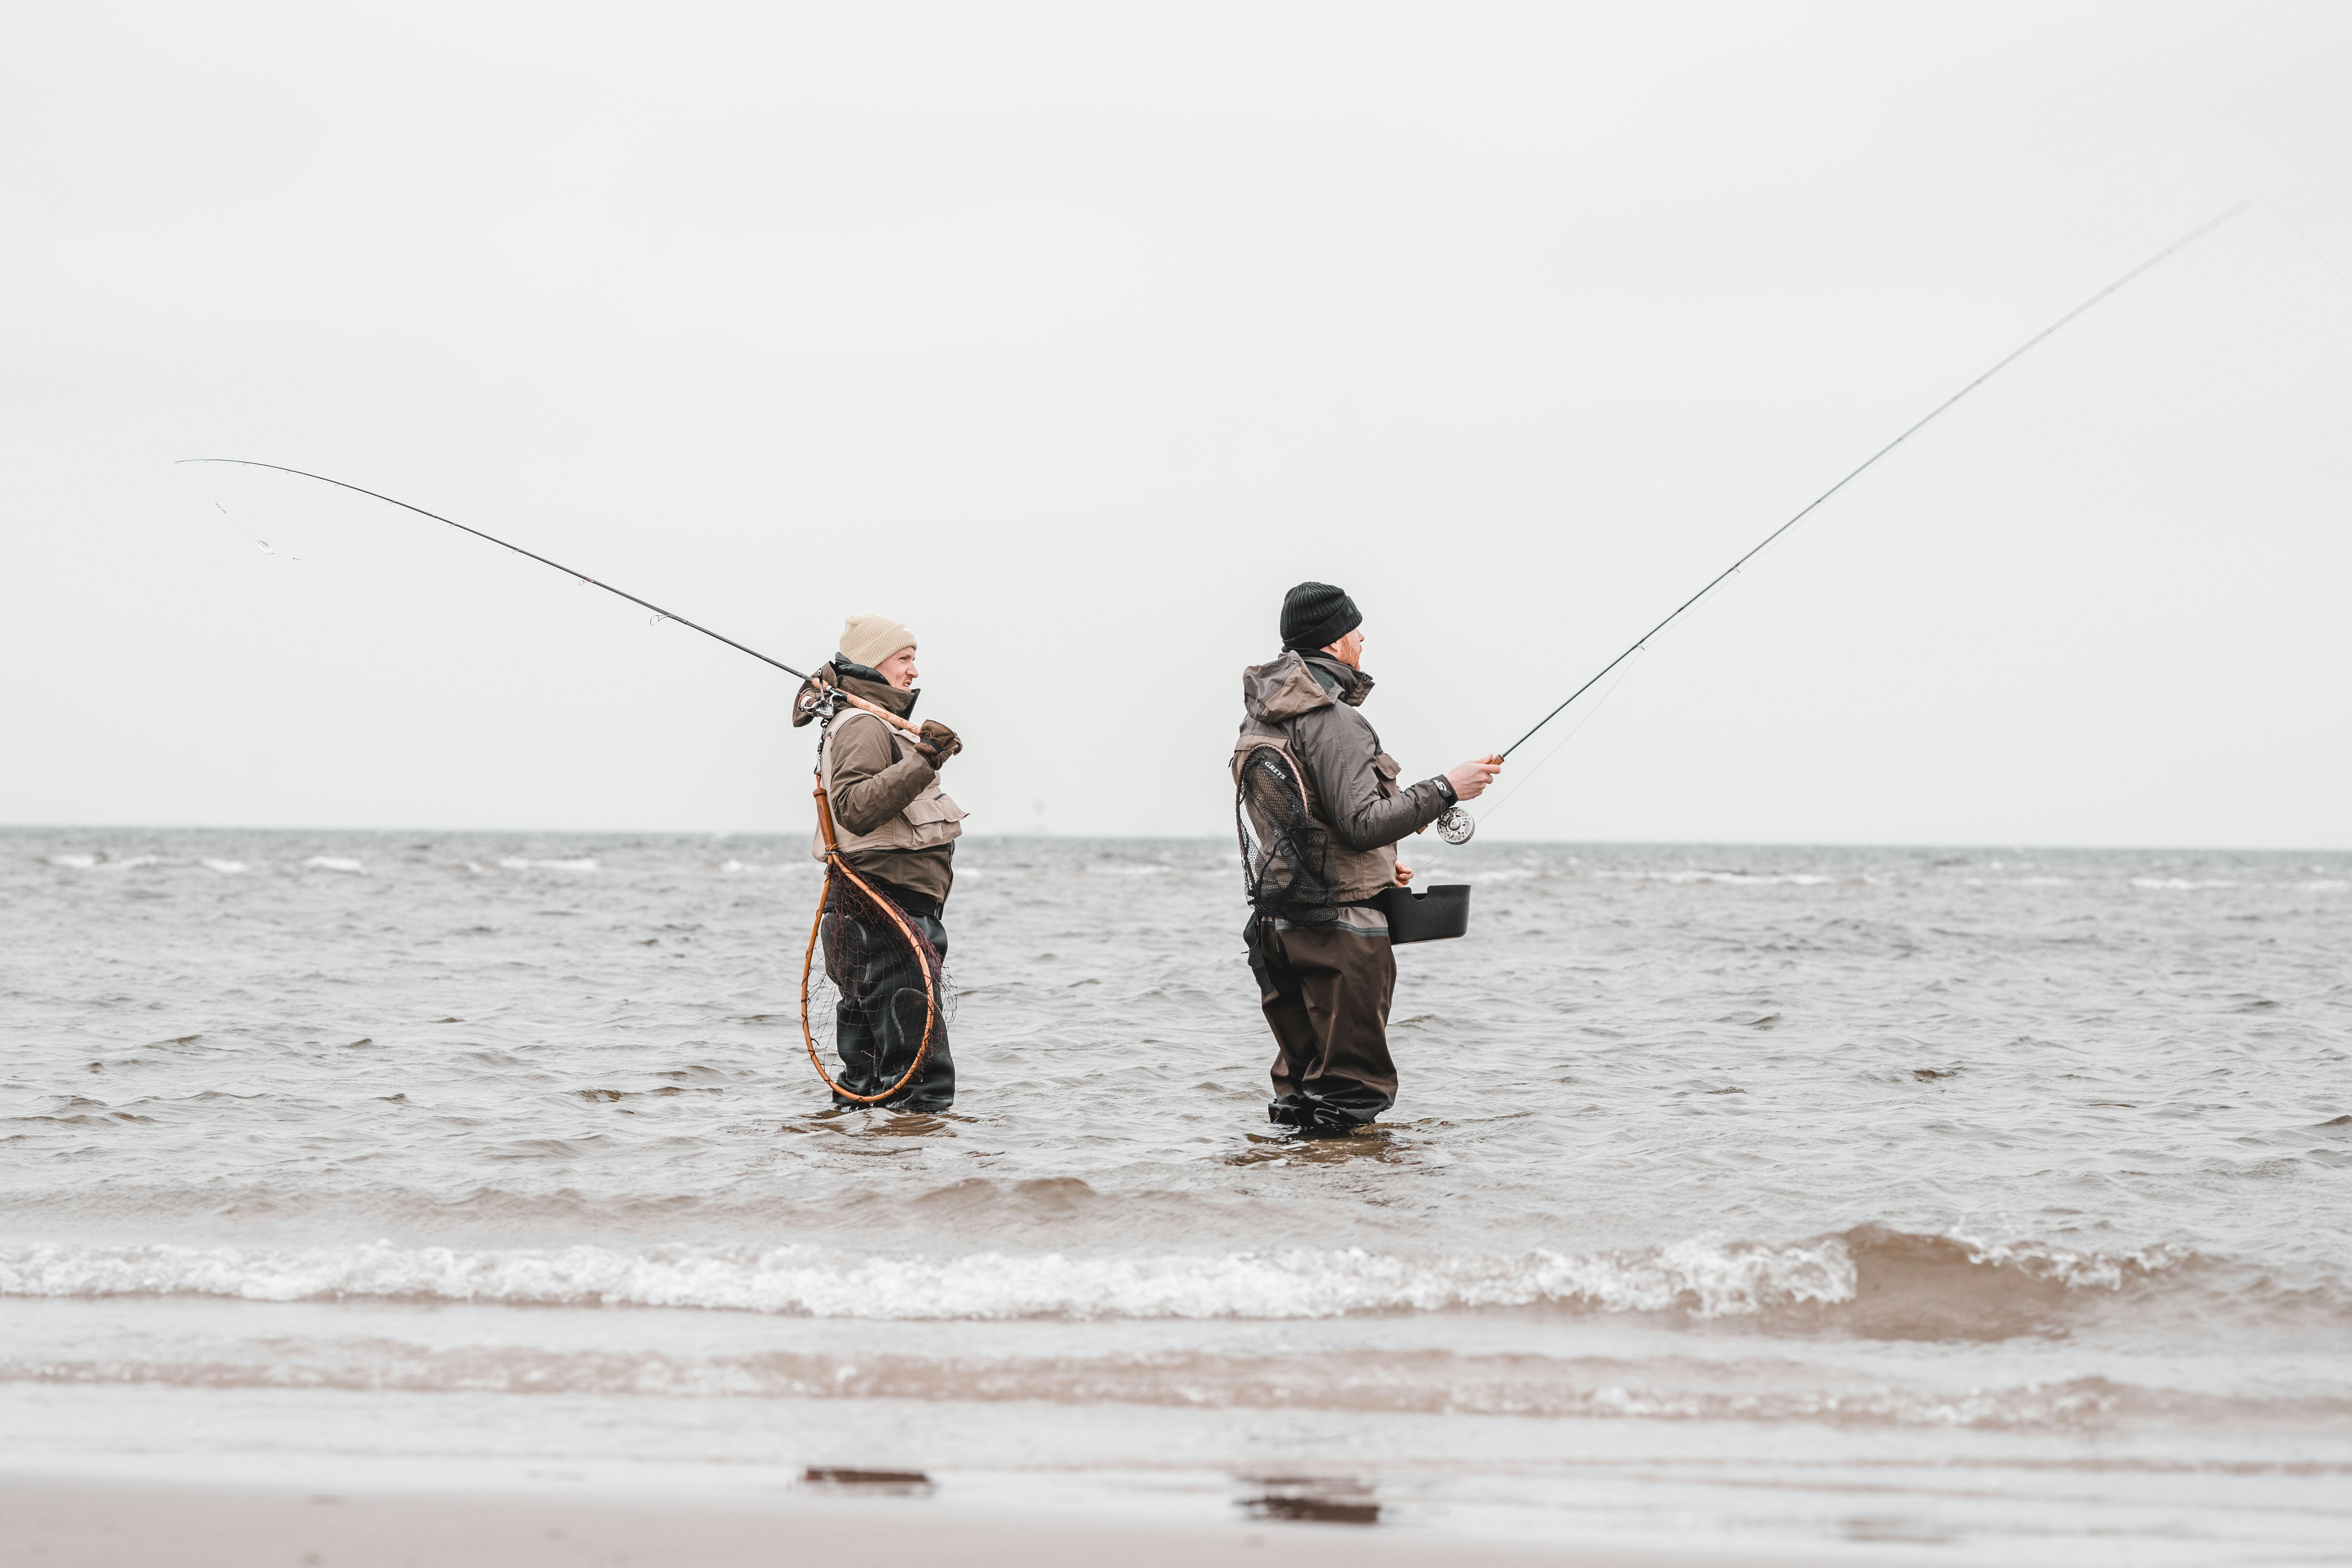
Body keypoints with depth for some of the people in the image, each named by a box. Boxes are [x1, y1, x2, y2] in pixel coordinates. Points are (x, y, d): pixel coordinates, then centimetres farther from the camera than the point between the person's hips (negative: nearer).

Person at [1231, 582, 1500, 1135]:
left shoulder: (1259, 720, 14)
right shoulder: (1333, 721, -15)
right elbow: (1362, 822, -23)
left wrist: (1375, 868, 24)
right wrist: (1445, 789, -15)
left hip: (1276, 923, 9)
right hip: (1340, 928, -9)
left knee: (1299, 1086, 15)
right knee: (1353, 1087, -5)